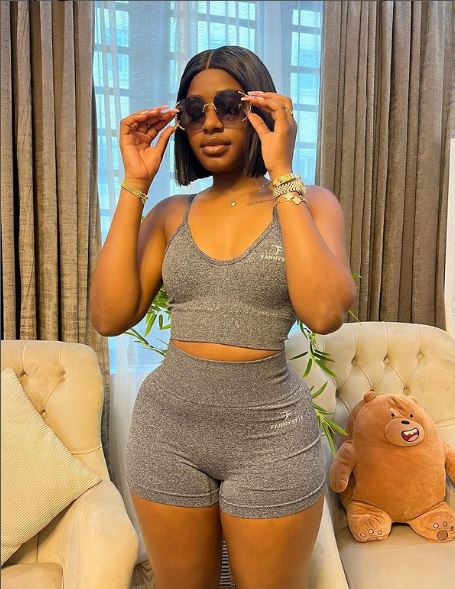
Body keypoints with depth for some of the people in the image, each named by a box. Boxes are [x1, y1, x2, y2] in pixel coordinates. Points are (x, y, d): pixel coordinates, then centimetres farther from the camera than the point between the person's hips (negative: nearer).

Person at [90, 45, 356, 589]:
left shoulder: (309, 203, -3)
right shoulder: (171, 213, 3)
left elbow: (324, 313, -21)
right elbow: (110, 316, -9)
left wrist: (281, 174, -19)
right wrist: (135, 185, -9)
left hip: (270, 430, -2)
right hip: (168, 425, 3)